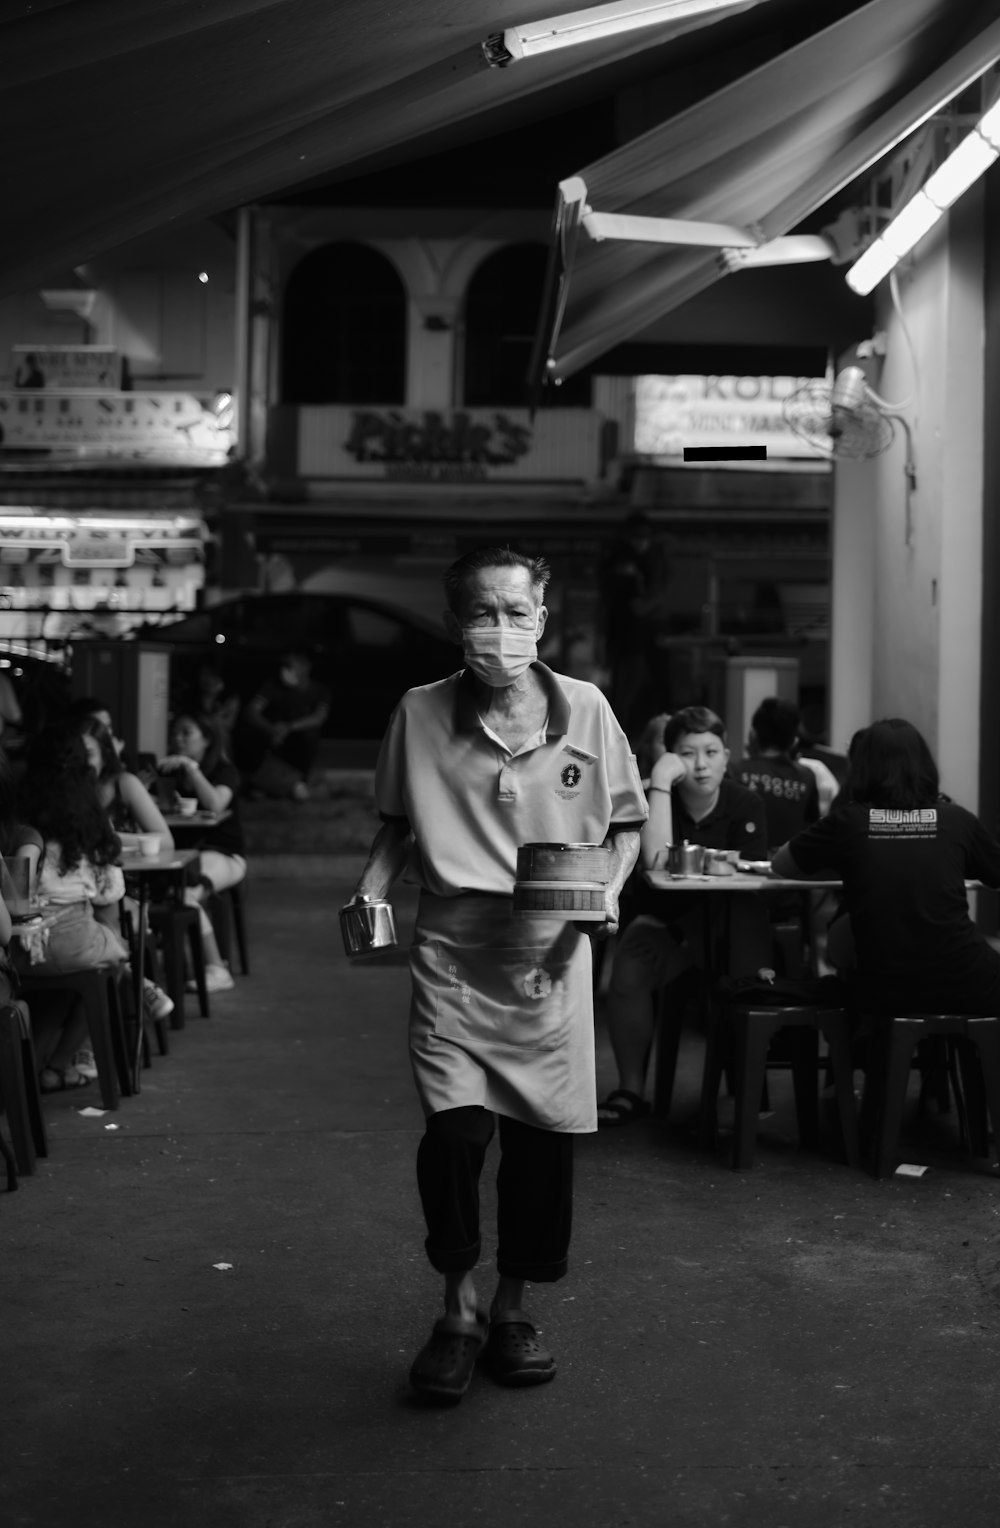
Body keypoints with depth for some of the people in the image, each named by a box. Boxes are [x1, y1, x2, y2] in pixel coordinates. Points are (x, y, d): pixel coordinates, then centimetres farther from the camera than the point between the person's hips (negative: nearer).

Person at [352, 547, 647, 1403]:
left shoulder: (585, 710, -2)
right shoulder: (421, 715, -2)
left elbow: (626, 823, 10)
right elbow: (399, 825, 12)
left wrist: (609, 891, -7)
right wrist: (370, 895, -4)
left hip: (551, 954, 1)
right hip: (452, 952, -1)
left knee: (543, 1136, 5)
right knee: (453, 1131, -11)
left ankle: (513, 1308, 28)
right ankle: (459, 1308, 13)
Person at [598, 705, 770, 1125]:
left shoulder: (745, 805, -3)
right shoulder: (656, 800, -4)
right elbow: (656, 862, -24)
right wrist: (660, 783, -23)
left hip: (726, 928, 1)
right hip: (665, 922, -1)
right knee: (629, 970, -29)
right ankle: (631, 1089, -12)